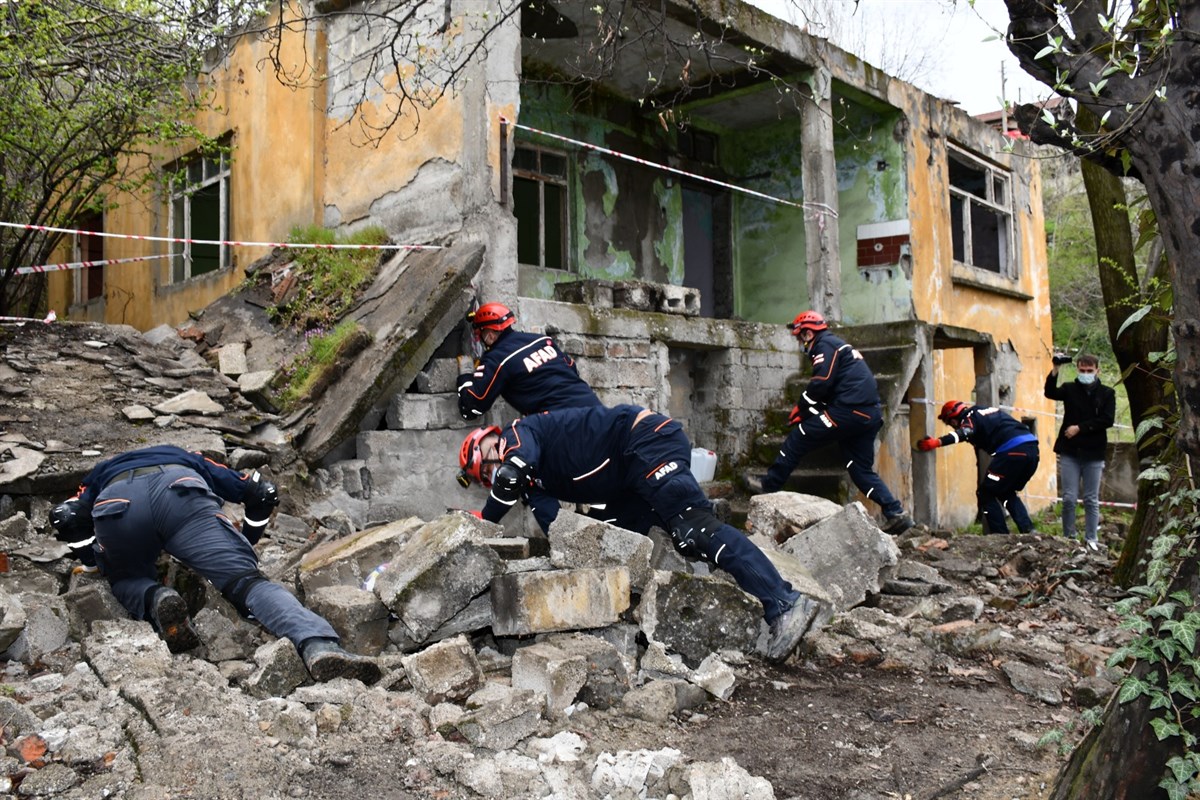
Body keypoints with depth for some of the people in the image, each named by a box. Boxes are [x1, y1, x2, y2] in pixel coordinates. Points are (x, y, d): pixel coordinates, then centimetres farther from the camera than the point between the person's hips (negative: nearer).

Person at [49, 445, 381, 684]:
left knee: (127, 583, 29)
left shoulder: (102, 474, 45)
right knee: (247, 581, -8)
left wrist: (96, 563, 37)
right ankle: (319, 646, -35)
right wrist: (244, 544, 49)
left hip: (116, 502, 1)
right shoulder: (186, 459, 46)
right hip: (182, 492, -1)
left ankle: (155, 600, -7)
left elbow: (64, 515, 22)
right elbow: (263, 492, 35)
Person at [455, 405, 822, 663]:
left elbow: (513, 470, -20)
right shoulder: (535, 483, 22)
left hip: (647, 438, -10)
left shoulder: (520, 431, 2)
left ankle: (784, 606, -30)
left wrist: (484, 523, -6)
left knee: (694, 529, -23)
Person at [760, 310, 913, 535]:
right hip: (871, 415, 10)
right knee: (862, 470, 13)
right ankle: (895, 513, 4)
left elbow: (821, 383, -15)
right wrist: (808, 410, 20)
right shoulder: (841, 345, 29)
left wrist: (800, 409, -3)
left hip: (848, 411, -10)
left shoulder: (824, 345, -1)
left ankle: (769, 487, 6)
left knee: (797, 440, 0)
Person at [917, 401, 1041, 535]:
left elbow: (964, 432, -18)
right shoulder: (987, 410, 30)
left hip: (1012, 451, -9)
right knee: (1006, 493, 25)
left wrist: (938, 442, -31)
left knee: (985, 494, 4)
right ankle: (1028, 530, 12)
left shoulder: (971, 417, 3)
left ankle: (1001, 535, -2)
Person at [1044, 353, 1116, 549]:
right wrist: (1055, 369, -27)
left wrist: (1080, 428, -14)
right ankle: (1069, 537, 11)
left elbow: (1108, 420, -8)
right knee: (1069, 498, 1)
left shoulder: (1107, 393, 4)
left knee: (1091, 500, 7)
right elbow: (1050, 392, -15)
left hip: (1094, 453, 0)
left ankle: (1091, 538, 16)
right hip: (1070, 452, 0)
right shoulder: (1070, 389, 5)